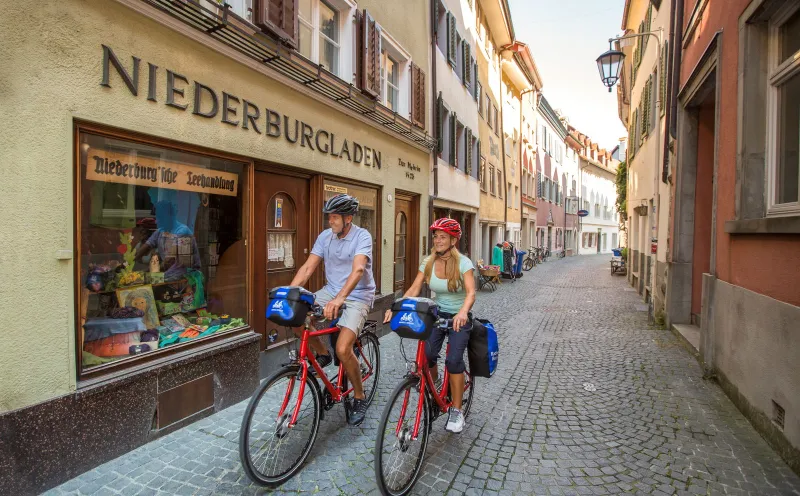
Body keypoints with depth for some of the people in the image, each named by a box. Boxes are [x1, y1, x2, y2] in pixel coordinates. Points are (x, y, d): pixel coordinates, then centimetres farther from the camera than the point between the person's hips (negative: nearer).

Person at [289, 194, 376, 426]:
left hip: (357, 297, -6)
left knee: (343, 349, -22)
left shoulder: (362, 236, -17)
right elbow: (308, 267, -4)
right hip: (331, 291, 6)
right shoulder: (325, 236, 0)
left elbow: (358, 269, -32)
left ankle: (359, 398, 5)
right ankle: (322, 354, 12)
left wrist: (339, 298, -47)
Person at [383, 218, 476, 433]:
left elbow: (470, 292, -28)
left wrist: (463, 312, -49)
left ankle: (456, 411, -3)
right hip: (437, 314, 3)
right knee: (426, 355, -16)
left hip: (459, 317, -3)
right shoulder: (428, 262, -3)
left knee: (453, 359, -21)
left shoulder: (463, 263, -15)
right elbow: (413, 290, -10)